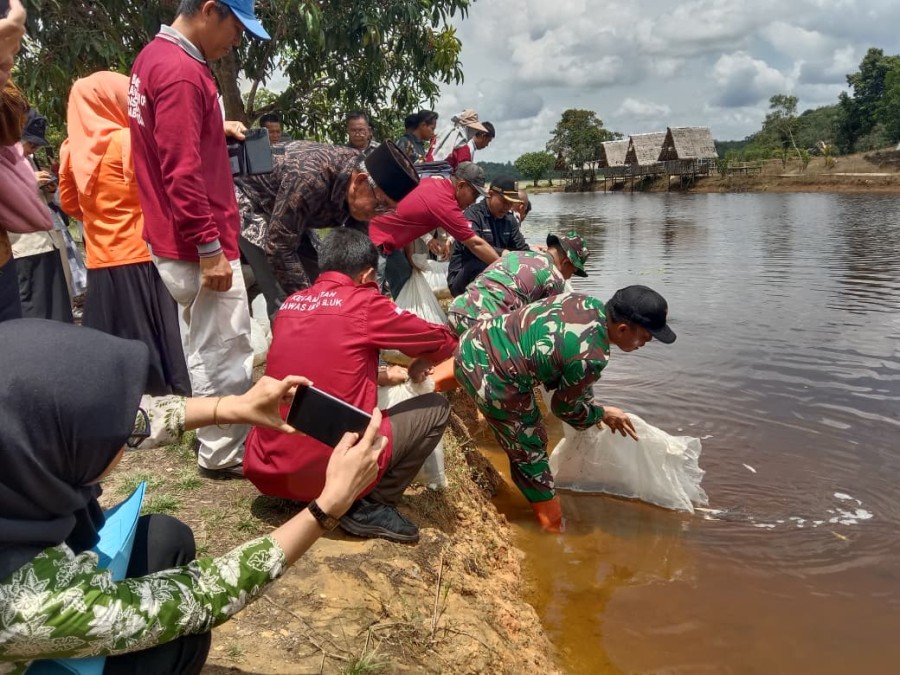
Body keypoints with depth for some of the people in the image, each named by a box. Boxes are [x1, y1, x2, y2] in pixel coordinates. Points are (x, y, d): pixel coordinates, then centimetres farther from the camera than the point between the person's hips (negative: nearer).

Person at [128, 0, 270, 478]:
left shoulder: (154, 57, 13)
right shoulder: (181, 72, -19)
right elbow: (183, 173, -24)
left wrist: (218, 129, 13)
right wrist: (210, 249, -22)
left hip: (176, 240, 11)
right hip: (198, 246, -11)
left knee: (205, 349, 20)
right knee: (224, 353, 0)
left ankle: (216, 439, 34)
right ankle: (222, 455, 13)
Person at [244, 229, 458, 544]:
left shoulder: (290, 304, 10)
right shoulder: (364, 303, -6)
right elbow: (444, 342, 6)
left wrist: (379, 375, 32)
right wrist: (421, 362, 27)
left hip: (264, 470, 7)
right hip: (331, 473, -7)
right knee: (436, 408, 8)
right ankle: (370, 507, 4)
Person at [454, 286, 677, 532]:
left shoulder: (588, 303, 0)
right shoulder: (592, 357, -23)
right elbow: (564, 407, -4)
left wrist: (589, 401, 23)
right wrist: (602, 414, 12)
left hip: (475, 341, 7)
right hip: (489, 379, -7)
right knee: (529, 450, 11)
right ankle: (554, 527, 27)